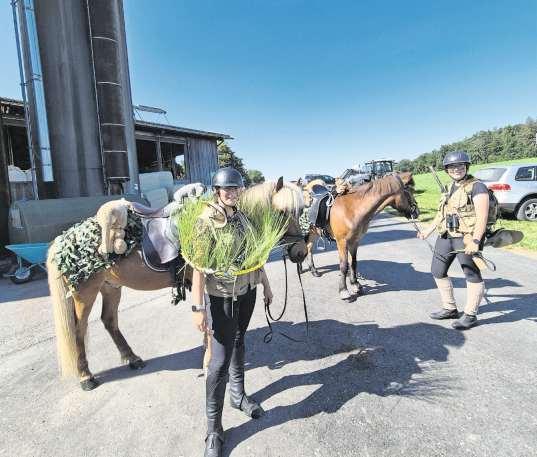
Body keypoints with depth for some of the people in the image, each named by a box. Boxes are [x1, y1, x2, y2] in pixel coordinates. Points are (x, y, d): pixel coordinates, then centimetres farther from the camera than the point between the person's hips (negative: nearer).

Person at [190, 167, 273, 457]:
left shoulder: (242, 216, 3)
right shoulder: (207, 220, -16)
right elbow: (199, 265, -20)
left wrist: (266, 285, 14)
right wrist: (198, 308, -23)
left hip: (247, 291, 6)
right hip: (222, 296, -6)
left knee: (238, 343, 23)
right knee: (220, 361, -1)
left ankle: (239, 396, 45)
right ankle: (214, 430, 16)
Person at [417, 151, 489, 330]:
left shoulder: (477, 187, -8)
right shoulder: (450, 188, 15)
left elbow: (482, 217, -17)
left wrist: (475, 241, -26)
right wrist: (428, 231, 21)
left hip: (466, 238, -8)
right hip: (445, 236, 9)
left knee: (472, 275, 4)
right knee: (438, 271, 12)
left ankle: (470, 315, 18)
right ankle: (450, 309, 27)